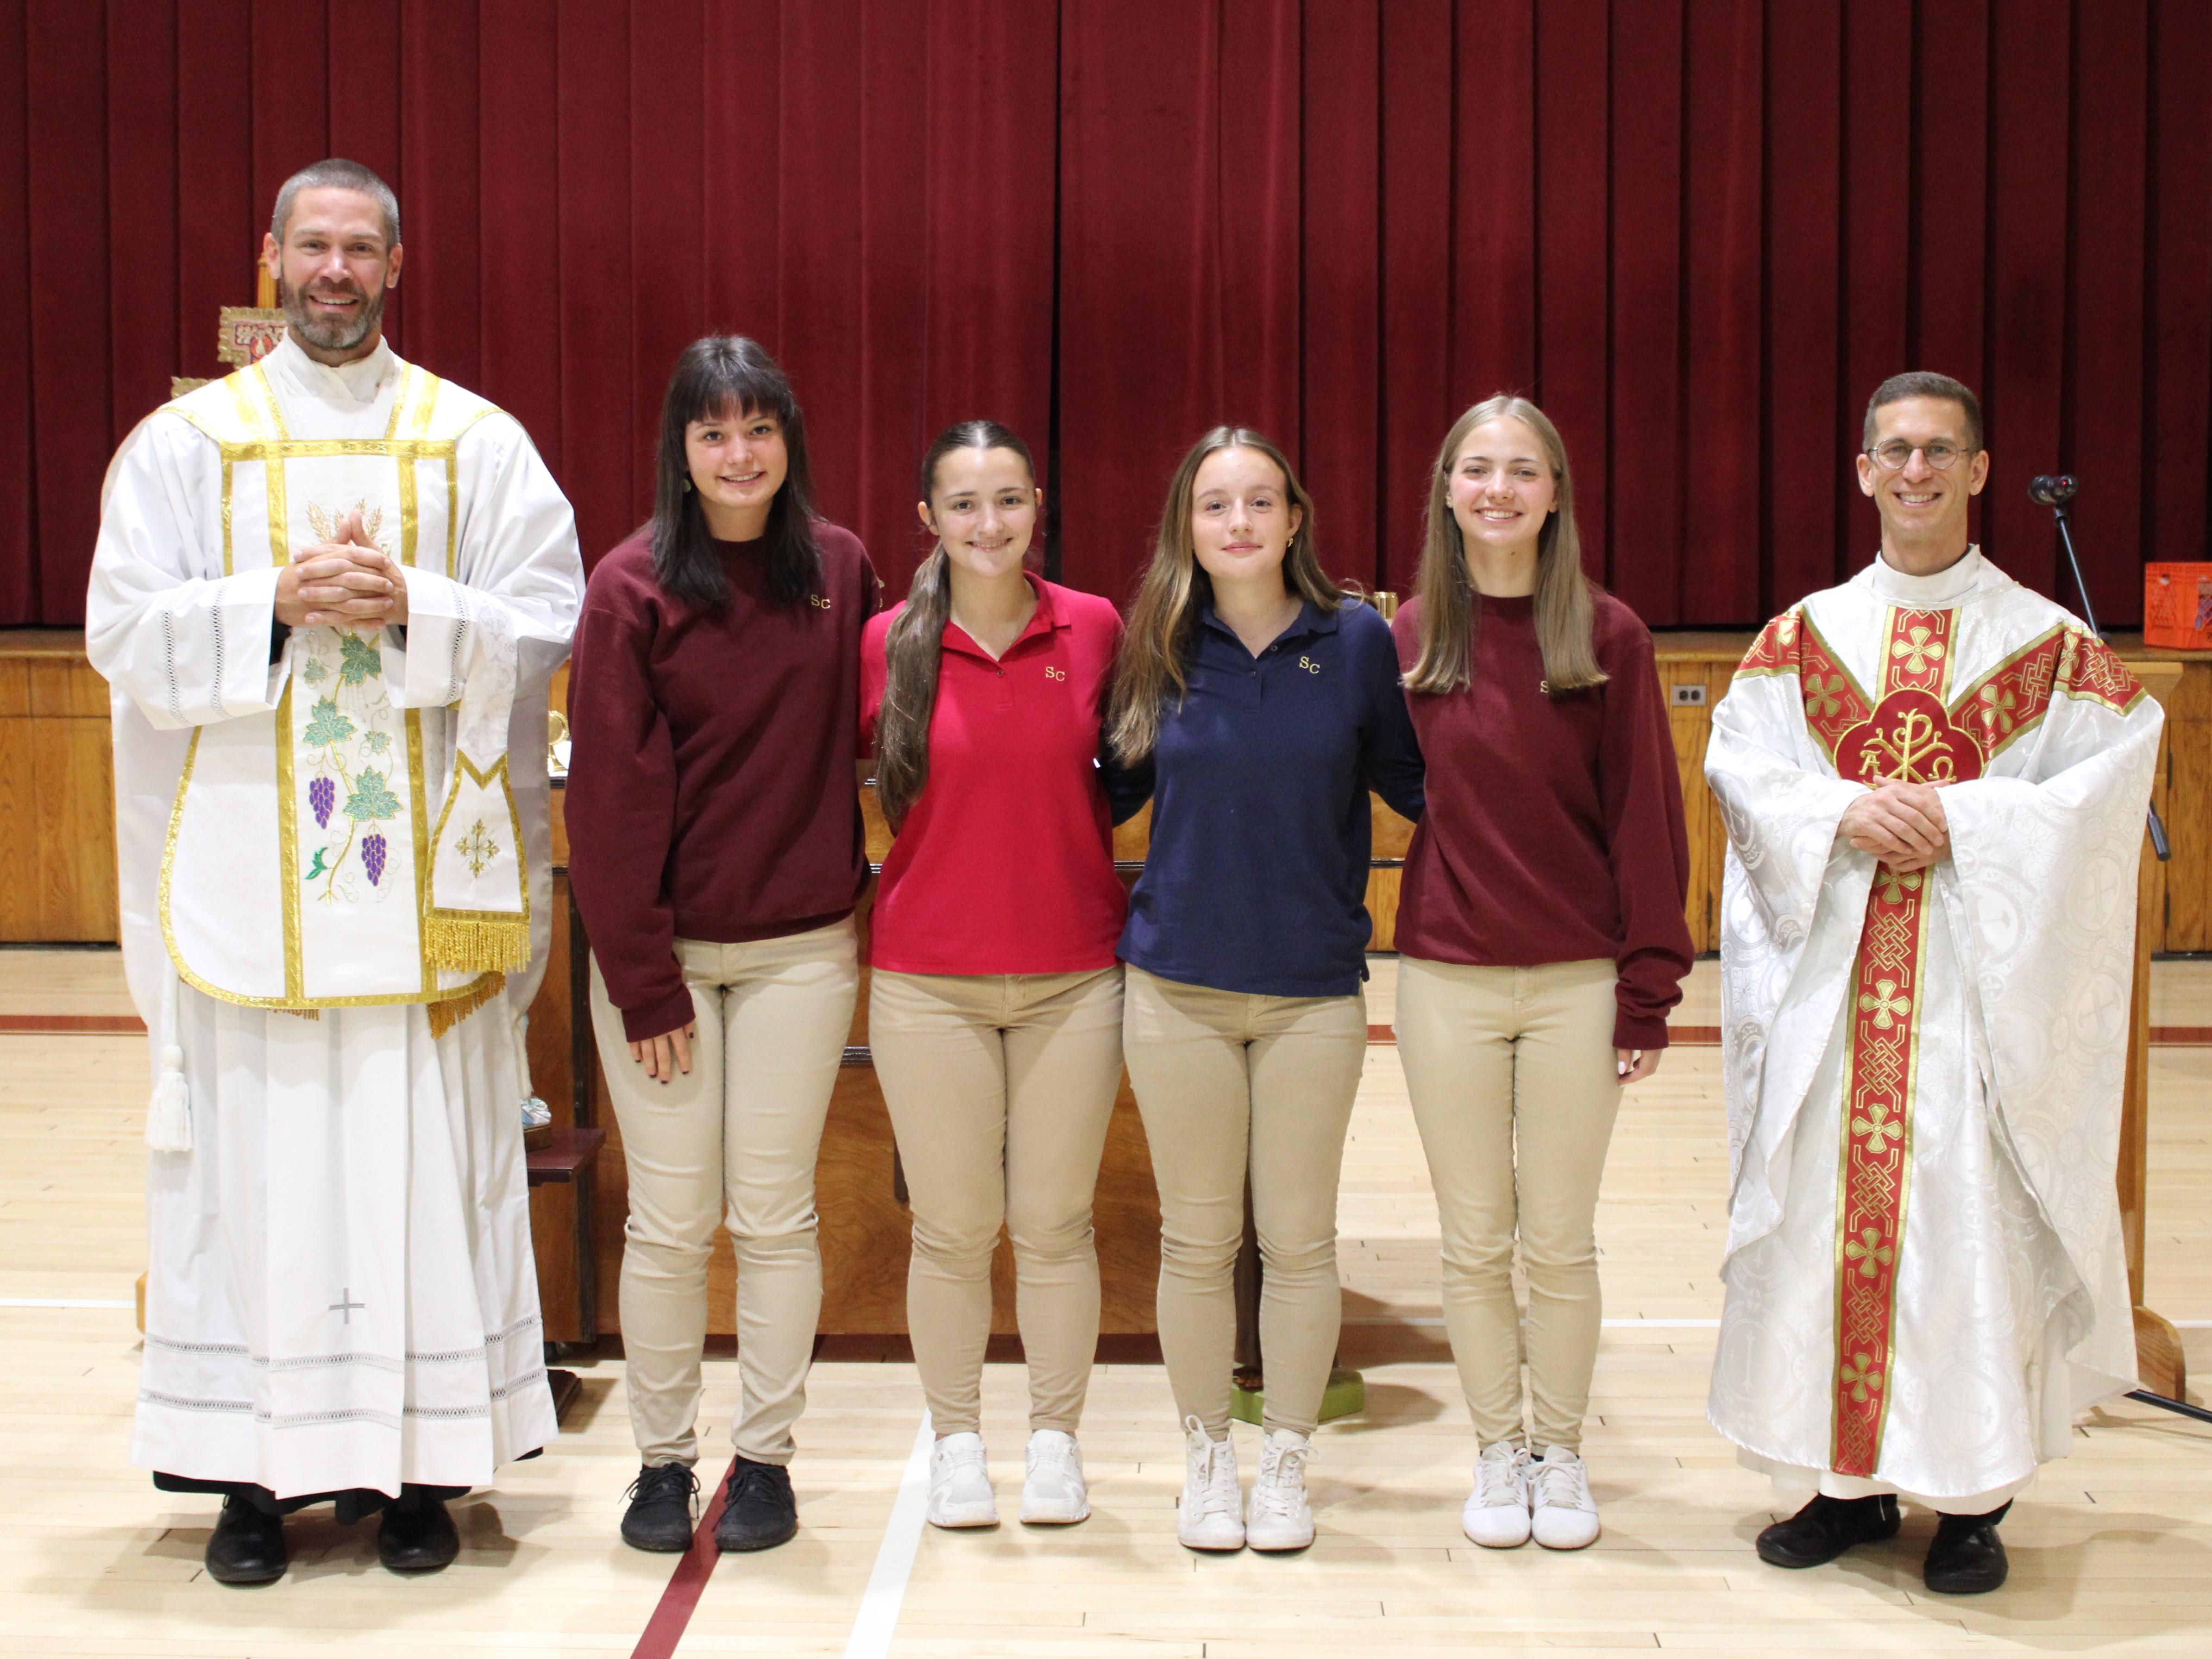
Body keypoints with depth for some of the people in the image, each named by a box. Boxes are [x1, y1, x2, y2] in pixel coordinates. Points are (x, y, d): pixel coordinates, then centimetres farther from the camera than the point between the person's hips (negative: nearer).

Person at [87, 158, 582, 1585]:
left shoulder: (479, 442, 8)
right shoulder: (185, 442, 9)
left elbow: (546, 625, 1)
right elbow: (128, 628, 1)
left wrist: (410, 608, -15)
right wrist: (280, 602, -13)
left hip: (427, 874, 0)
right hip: (247, 867, 0)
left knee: (425, 1162, 2)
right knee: (257, 1162, 2)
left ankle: (417, 1463, 11)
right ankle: (255, 1470, 11)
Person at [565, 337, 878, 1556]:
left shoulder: (840, 571, 2)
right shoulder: (634, 587, -6)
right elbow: (613, 795, -7)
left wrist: (856, 881, 1)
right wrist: (642, 978, -10)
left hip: (800, 950, 2)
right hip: (664, 950, -2)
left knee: (775, 1214, 7)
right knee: (668, 1221, 4)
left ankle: (765, 1455, 21)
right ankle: (663, 1460, 19)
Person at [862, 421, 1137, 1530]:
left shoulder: (1096, 629, -1)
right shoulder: (887, 646, -3)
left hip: (1073, 975, 1)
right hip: (929, 979, 0)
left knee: (1056, 1223, 8)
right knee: (952, 1229, 7)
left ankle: (1056, 1441, 24)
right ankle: (955, 1442, 24)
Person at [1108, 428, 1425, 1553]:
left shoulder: (1358, 640, -3)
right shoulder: (1163, 648, 1)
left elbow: (1409, 783, 5)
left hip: (1314, 989, -1)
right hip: (1179, 984, 1)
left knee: (1299, 1238, 8)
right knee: (1198, 1237, 10)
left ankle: (1286, 1461, 25)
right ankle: (1206, 1458, 27)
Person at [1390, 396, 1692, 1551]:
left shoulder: (1609, 636, -3)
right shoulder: (1410, 636, 2)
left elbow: (1646, 820, -2)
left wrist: (1649, 989, -4)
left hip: (1577, 981, -1)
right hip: (1447, 979, 1)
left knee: (1560, 1239, 8)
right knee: (1473, 1239, 9)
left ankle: (1562, 1453, 26)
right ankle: (1498, 1452, 26)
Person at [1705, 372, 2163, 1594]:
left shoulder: (2045, 642, 4)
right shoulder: (1804, 635, 10)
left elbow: (2107, 776, -4)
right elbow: (1735, 762, 4)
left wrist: (1962, 819, -15)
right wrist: (1842, 813, -13)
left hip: (1978, 977, -2)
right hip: (1830, 974, 2)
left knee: (1965, 1210, -2)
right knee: (1823, 1209, 4)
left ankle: (1970, 1496, 10)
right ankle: (1847, 1480, 17)